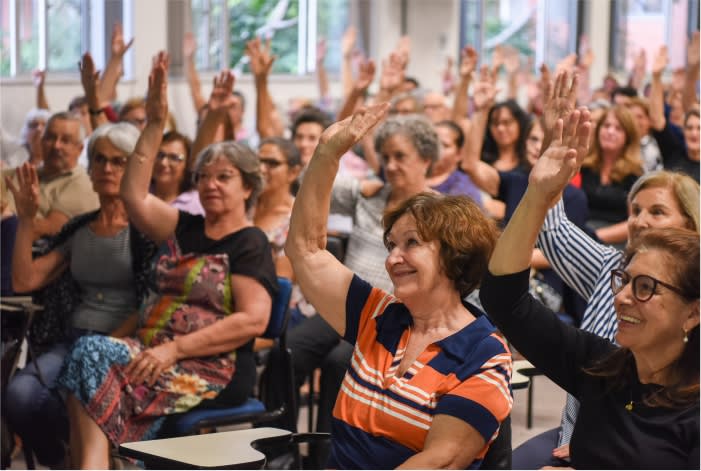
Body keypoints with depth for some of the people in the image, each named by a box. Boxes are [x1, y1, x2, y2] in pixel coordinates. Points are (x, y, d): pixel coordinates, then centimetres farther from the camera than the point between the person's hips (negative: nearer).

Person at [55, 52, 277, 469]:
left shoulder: (250, 243, -2)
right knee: (89, 354, -27)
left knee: (92, 356, -27)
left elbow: (253, 320, -13)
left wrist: (175, 349, -18)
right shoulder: (186, 229, 19)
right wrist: (155, 124, 7)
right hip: (156, 353, 6)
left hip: (216, 371, -6)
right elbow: (134, 196, 12)